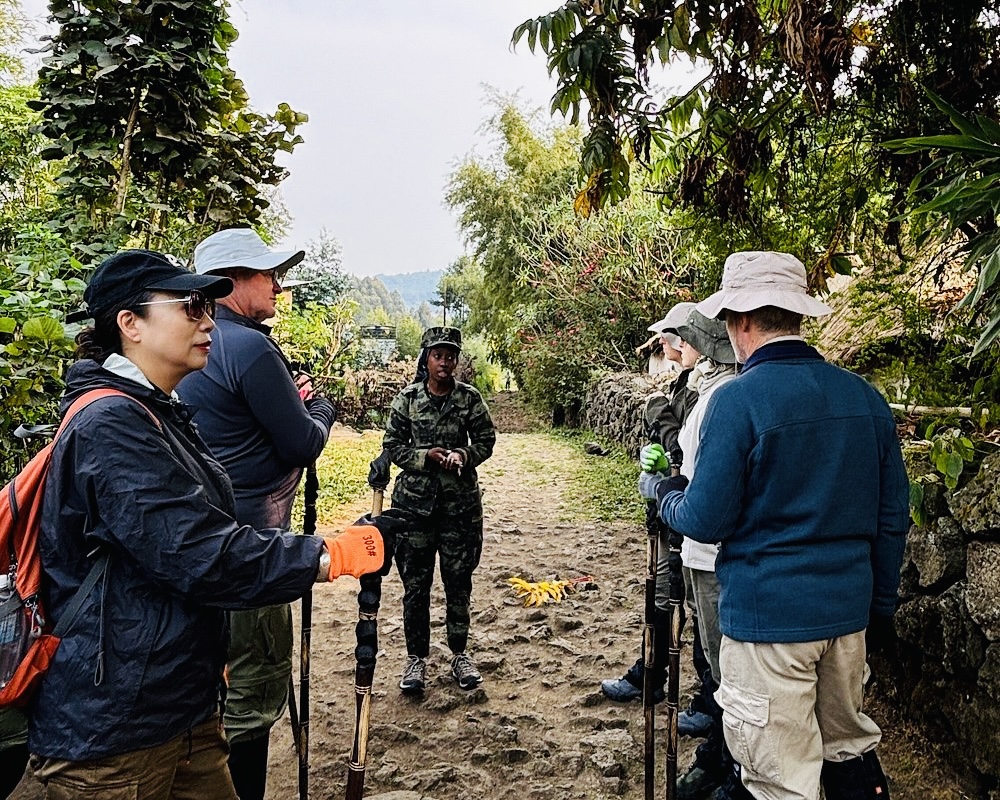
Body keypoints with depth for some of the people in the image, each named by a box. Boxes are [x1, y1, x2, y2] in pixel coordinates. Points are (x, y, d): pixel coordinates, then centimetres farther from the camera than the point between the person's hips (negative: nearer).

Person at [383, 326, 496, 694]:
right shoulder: (407, 398, -1)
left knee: (459, 581, 9)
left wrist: (463, 455, -16)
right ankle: (416, 658, 20)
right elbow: (392, 445, 0)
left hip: (460, 501, 0)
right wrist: (425, 456, -15)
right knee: (415, 583, 5)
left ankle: (460, 654, 26)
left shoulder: (470, 397, 0)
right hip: (415, 500, 0)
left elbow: (486, 440, 4)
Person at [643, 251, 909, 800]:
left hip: (767, 614, -6)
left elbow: (706, 521, -15)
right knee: (850, 748, 24)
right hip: (848, 610, 7)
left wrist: (664, 494, 6)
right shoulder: (865, 396, 3)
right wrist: (881, 602, 20)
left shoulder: (739, 399, -17)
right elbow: (891, 517, 9)